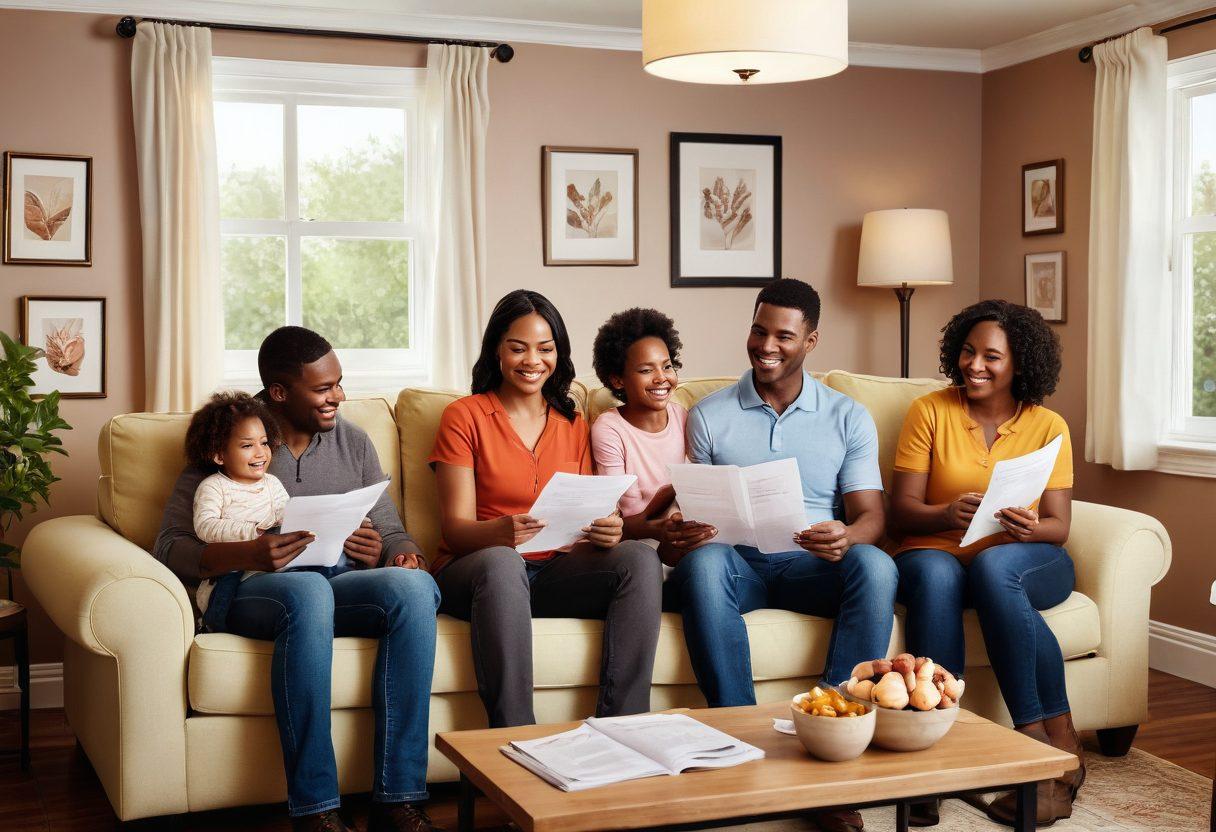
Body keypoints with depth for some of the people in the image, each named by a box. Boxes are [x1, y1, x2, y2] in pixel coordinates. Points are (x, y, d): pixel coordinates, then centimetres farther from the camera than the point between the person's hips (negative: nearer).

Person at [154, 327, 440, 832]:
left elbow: (392, 533, 17)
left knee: (415, 586, -30)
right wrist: (245, 554, -24)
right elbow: (169, 547, -4)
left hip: (341, 586, 4)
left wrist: (393, 553, -9)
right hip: (252, 592, -4)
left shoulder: (353, 443, 16)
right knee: (308, 590, -40)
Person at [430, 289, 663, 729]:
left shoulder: (572, 424, 16)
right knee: (500, 562, -39)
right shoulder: (464, 417, 2)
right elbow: (455, 527, -6)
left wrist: (605, 531, -16)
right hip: (473, 572, -4)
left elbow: (583, 524, 10)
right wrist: (501, 533, -30)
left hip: (554, 570, 4)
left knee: (640, 558, -23)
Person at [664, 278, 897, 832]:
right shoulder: (709, 415, 11)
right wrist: (681, 530, -19)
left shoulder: (849, 419, 11)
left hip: (812, 565, 1)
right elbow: (695, 510, 7)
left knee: (875, 565, -33)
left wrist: (846, 536, -23)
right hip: (737, 562, 0)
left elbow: (871, 516, 2)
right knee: (702, 563, -36)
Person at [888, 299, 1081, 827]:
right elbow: (901, 512, -2)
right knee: (935, 575, -37)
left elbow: (1058, 526, 2)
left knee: (991, 566, -37)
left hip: (1028, 560, 0)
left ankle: (1056, 748, -31)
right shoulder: (929, 412, 4)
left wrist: (1031, 528, -23)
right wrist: (947, 515, -25)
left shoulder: (1048, 427, 7)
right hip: (935, 552, 0)